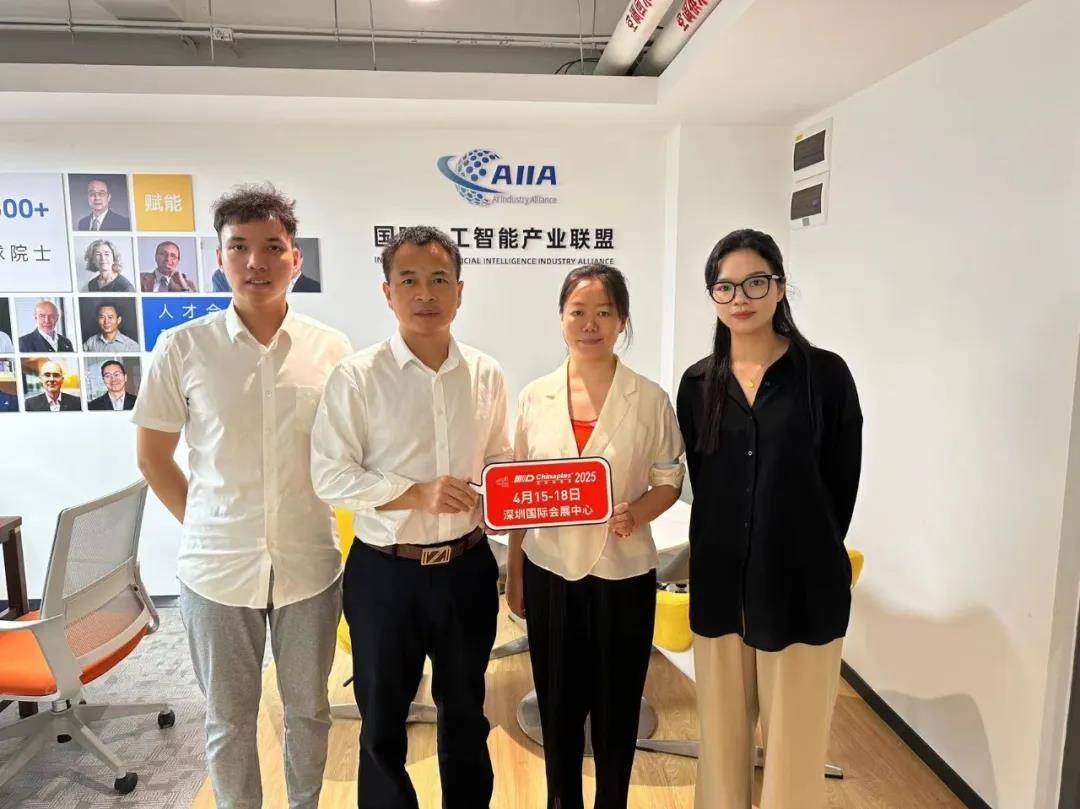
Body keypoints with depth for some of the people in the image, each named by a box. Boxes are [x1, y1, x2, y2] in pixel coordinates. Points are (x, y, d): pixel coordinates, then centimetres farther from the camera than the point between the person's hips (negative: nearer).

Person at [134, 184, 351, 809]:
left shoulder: (331, 350, -5)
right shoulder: (183, 348, -6)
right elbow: (154, 457, 5)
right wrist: (204, 524, 2)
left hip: (309, 563, 1)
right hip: (217, 566, 0)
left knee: (308, 708, 19)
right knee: (228, 718, 17)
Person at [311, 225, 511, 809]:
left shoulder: (485, 375, 1)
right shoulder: (357, 377, -10)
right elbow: (330, 475, -12)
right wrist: (418, 494, -21)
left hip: (467, 567, 3)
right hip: (384, 572, -3)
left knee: (466, 713, 23)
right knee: (382, 721, 16)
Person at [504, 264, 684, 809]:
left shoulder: (649, 399, -6)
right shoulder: (535, 397, -1)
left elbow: (669, 480, 2)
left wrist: (636, 513, -20)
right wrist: (514, 573, 6)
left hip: (623, 573, -1)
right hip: (550, 571, 2)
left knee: (616, 705, 13)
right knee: (557, 703, 16)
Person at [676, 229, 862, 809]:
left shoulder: (824, 374, -6)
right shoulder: (698, 384, 3)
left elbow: (841, 486, -2)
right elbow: (702, 484, 8)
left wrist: (804, 557, 2)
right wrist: (730, 553, 3)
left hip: (801, 582, -3)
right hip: (720, 583, 3)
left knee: (794, 740, 10)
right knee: (722, 734, 16)